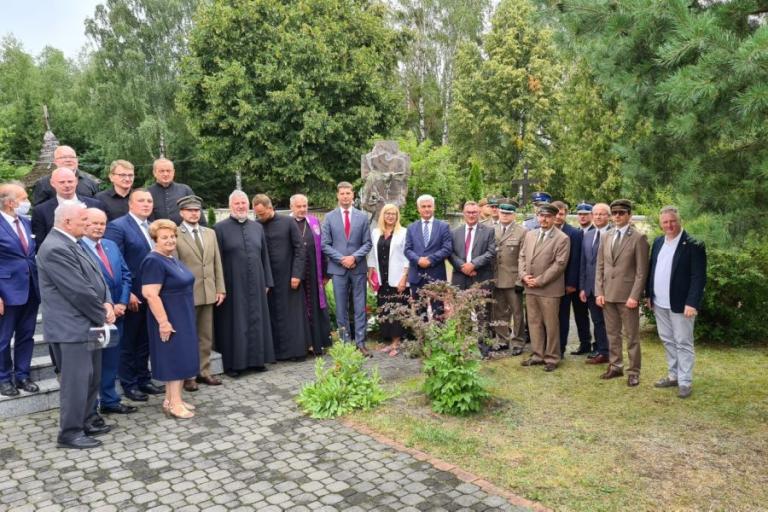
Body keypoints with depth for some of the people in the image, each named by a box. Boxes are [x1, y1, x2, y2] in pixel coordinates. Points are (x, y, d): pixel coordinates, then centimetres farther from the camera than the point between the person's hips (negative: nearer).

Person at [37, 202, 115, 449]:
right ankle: (70, 433, 9)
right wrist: (102, 315, -10)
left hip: (87, 323, 10)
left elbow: (95, 277, 14)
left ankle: (87, 421, 30)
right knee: (76, 380, -2)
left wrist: (107, 303, -3)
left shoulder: (72, 244, 13)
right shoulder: (55, 249, -20)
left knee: (91, 378, 17)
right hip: (71, 326, -10)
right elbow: (79, 290, -22)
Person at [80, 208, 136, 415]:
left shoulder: (112, 245, 11)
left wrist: (122, 303, -3)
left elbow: (125, 274, 10)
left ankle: (110, 401, 28)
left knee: (111, 359, 16)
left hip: (116, 312, 7)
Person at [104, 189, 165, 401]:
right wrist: (126, 293, -19)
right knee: (128, 342, 7)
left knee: (145, 341, 16)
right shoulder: (117, 226, -11)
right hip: (131, 296, -7)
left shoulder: (152, 227, 12)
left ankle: (144, 380, 28)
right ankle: (128, 384, 18)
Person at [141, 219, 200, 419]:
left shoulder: (172, 259, 11)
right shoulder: (154, 261, -18)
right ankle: (174, 404, 4)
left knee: (181, 357, 12)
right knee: (174, 358, -4)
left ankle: (172, 399, 21)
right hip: (169, 319, -9)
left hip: (182, 317, 9)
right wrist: (163, 322, -25)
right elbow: (151, 295, -24)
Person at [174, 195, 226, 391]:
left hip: (208, 293, 6)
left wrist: (220, 288, 6)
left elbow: (217, 263, 10)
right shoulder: (174, 235, -8)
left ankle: (203, 372, 24)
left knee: (206, 336, 13)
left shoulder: (210, 233, 11)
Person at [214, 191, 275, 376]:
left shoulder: (257, 227, 9)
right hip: (233, 285, -4)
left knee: (256, 320, 10)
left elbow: (264, 256, 13)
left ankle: (256, 359, 21)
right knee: (234, 322, 2)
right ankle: (233, 363, 12)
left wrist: (267, 281, 9)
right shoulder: (220, 228, -4)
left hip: (255, 284, 4)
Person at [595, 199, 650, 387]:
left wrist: (634, 296, -15)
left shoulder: (638, 238, -6)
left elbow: (641, 271, -10)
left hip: (627, 295, -5)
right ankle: (615, 366, 26)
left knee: (631, 336, 4)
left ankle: (633, 372, 13)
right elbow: (600, 266, 10)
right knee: (612, 334, 14)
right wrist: (599, 292, 2)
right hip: (608, 294, 5)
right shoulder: (607, 237, 9)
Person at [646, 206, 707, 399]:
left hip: (681, 304, -6)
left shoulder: (693, 245, -12)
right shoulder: (658, 242, 9)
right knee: (667, 341, 16)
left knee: (683, 343, 3)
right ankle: (673, 376, 29)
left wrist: (692, 303, -21)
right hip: (660, 303, 7)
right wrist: (649, 295, 12)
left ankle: (685, 382, 12)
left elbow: (699, 277, -15)